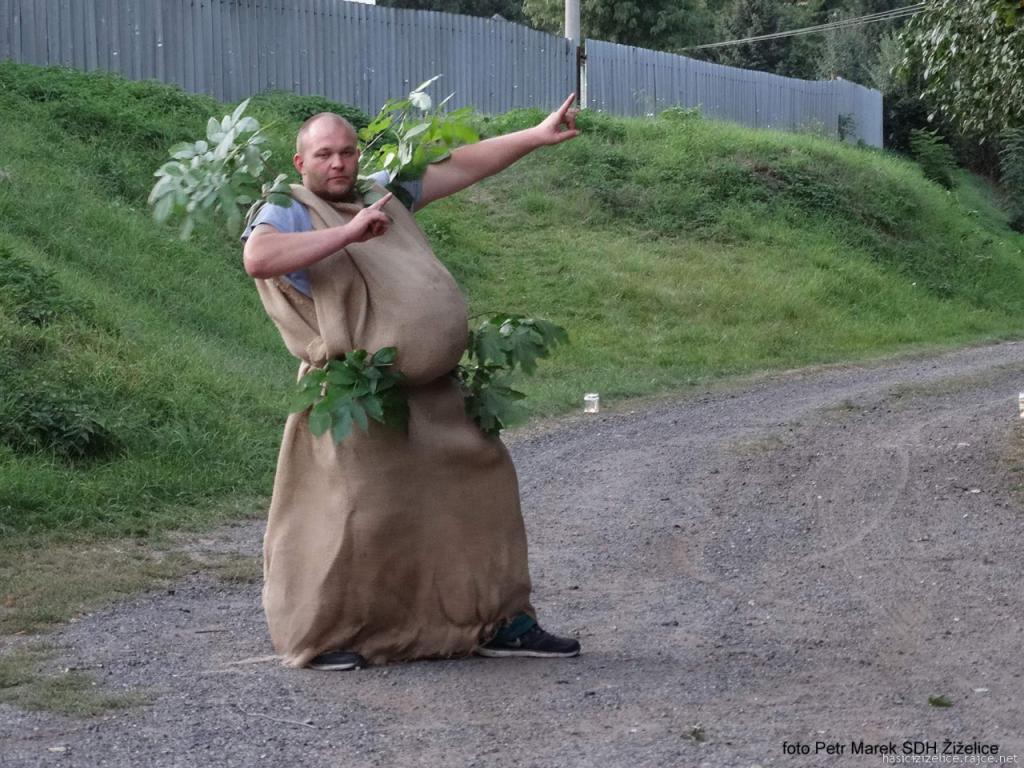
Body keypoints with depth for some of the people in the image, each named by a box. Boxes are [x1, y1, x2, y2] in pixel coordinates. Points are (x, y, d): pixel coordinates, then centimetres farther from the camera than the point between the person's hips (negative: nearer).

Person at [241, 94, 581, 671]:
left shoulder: (385, 194, 16)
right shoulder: (288, 214, -6)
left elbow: (460, 167, 21)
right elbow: (257, 258, -27)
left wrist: (538, 136, 18)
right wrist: (347, 233, -25)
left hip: (434, 393, 8)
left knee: (481, 492, 12)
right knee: (361, 514, -8)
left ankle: (500, 622, 23)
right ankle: (321, 637, 9)